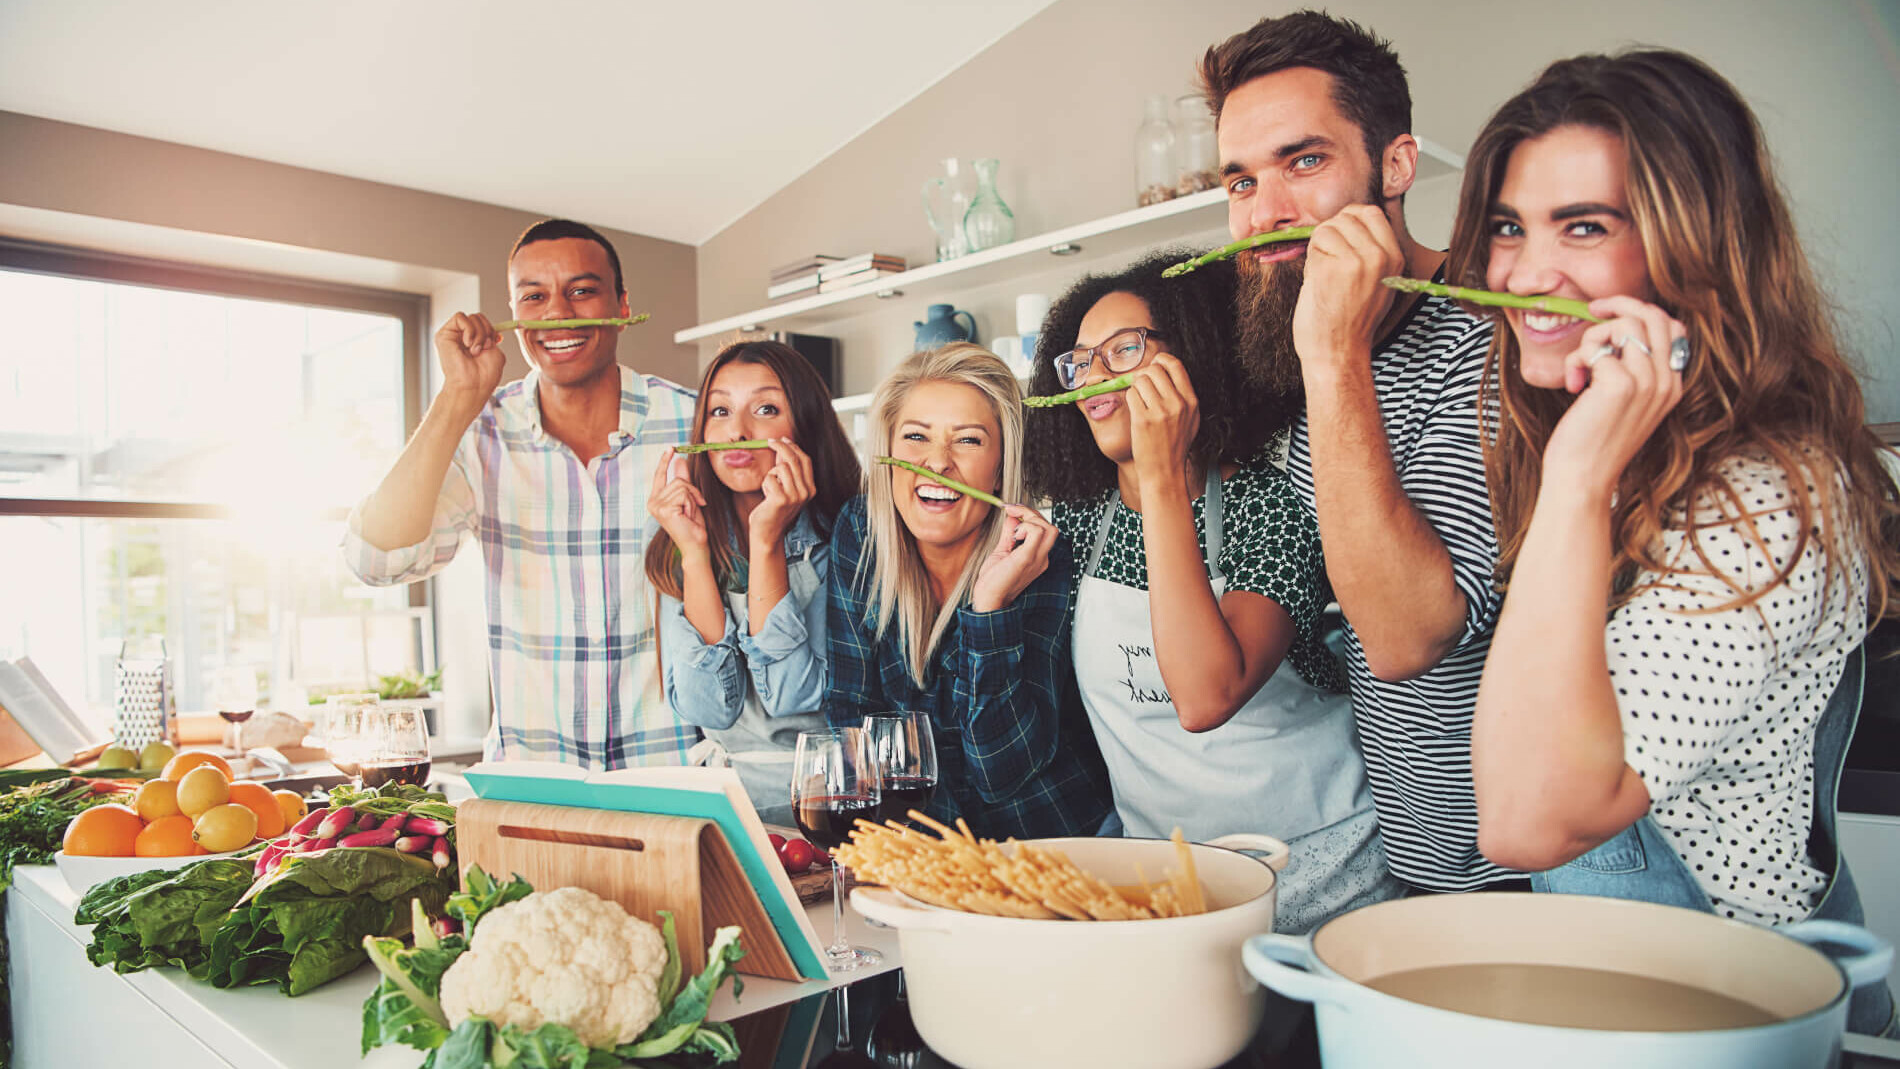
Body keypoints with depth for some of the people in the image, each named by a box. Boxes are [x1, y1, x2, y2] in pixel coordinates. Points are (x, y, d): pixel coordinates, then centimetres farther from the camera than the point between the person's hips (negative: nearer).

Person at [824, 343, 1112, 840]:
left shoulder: (1040, 563, -17)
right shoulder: (859, 532, -7)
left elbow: (1003, 772, -20)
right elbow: (851, 709, -2)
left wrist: (990, 607, -30)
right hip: (920, 833, 3)